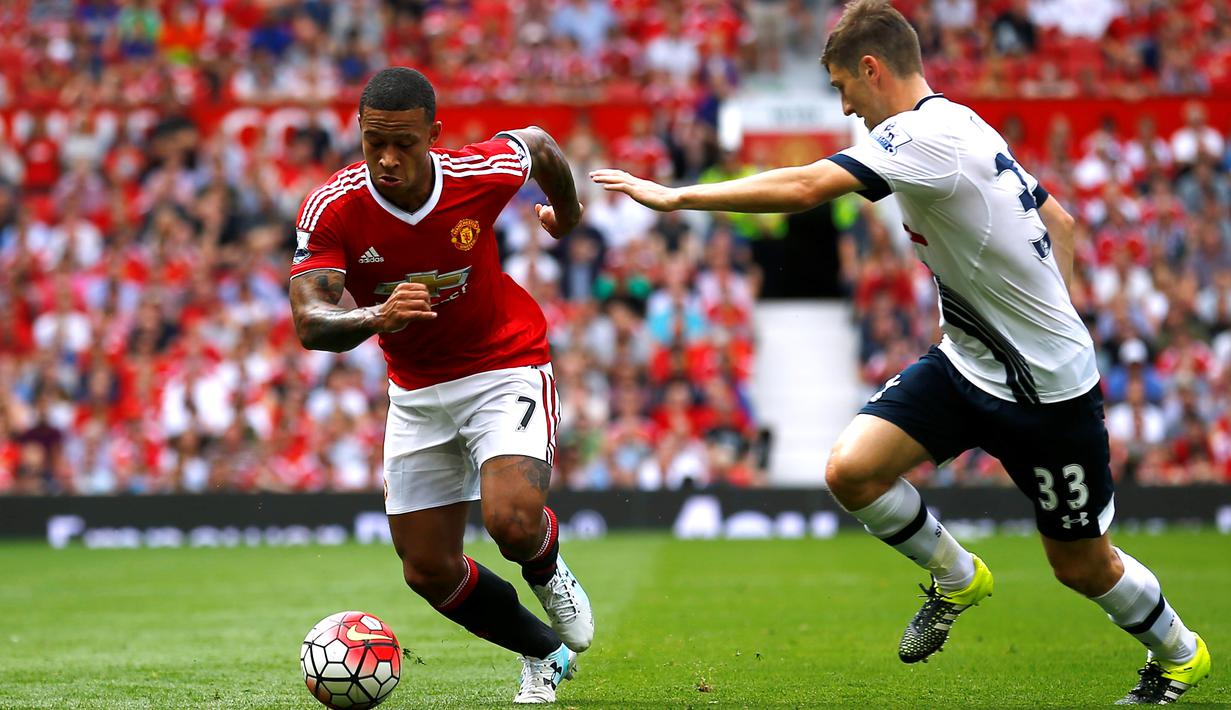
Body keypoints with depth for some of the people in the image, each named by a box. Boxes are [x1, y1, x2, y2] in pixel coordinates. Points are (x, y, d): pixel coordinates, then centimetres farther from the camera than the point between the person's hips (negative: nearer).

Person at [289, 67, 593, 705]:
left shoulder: (481, 174, -21)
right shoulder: (331, 209, -21)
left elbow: (536, 143, 2)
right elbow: (310, 324, -28)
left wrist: (567, 212, 22)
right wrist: (378, 318, -49)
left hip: (505, 369, -3)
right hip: (417, 391, 3)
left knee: (513, 522, -26)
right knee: (429, 572, 4)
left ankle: (549, 573, 13)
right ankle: (545, 655, 32)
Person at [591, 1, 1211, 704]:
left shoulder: (926, 135, -23)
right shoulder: (966, 128, 6)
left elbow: (804, 188, -33)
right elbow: (1061, 223, 16)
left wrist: (676, 196, -28)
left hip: (1049, 389, -8)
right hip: (967, 365, 8)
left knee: (1081, 563, 7)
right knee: (851, 468, -10)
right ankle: (956, 580, 14)